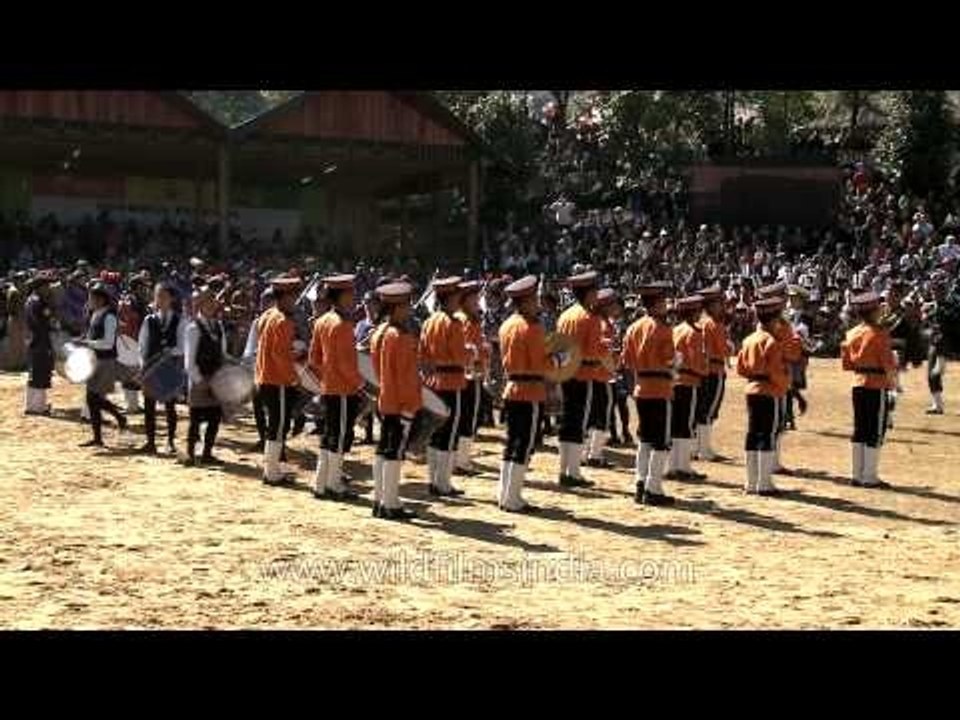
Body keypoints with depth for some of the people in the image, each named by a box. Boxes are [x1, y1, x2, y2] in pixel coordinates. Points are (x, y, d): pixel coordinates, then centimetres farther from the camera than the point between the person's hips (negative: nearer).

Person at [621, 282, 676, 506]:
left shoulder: (634, 327, 8)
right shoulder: (662, 328, -12)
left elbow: (627, 359, 8)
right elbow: (669, 359, -16)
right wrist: (677, 357, 5)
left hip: (641, 389, 7)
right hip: (660, 390, -7)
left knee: (646, 439, 16)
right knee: (662, 442, -2)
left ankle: (641, 485, 17)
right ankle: (653, 490, -3)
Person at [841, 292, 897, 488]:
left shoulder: (851, 334, 6)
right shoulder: (880, 333, -13)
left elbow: (846, 364, 10)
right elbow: (888, 363, -15)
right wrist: (892, 381, 2)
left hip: (858, 385, 7)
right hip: (877, 386, -7)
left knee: (859, 431, 12)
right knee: (876, 432, 0)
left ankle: (857, 475, 16)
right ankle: (870, 477, 0)